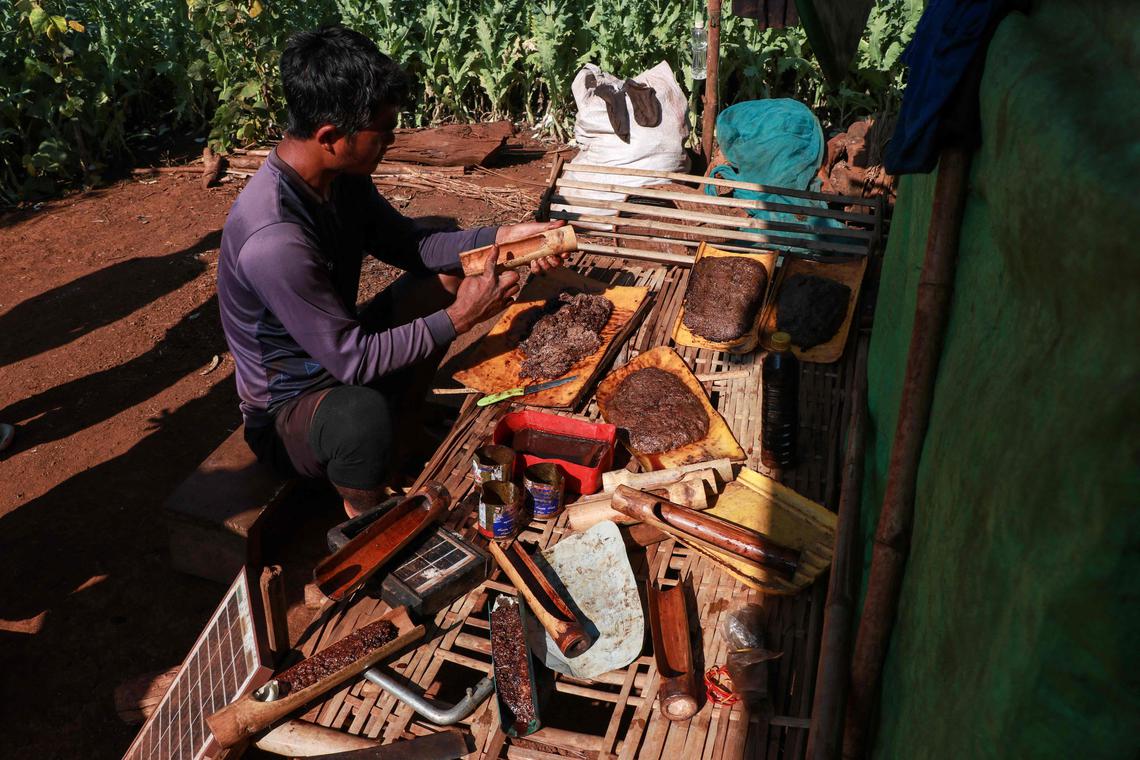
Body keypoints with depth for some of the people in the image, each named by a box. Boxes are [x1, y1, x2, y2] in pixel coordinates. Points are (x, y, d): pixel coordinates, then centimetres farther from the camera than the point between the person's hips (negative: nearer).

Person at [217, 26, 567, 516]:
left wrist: (501, 238, -9)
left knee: (446, 277, 9)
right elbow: (353, 360, -29)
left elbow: (412, 246, 5)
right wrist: (460, 318, -23)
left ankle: (401, 441, 14)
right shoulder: (274, 239, -35)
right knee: (364, 414, -42)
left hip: (339, 355, 9)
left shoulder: (342, 178, -8)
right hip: (287, 406, -9)